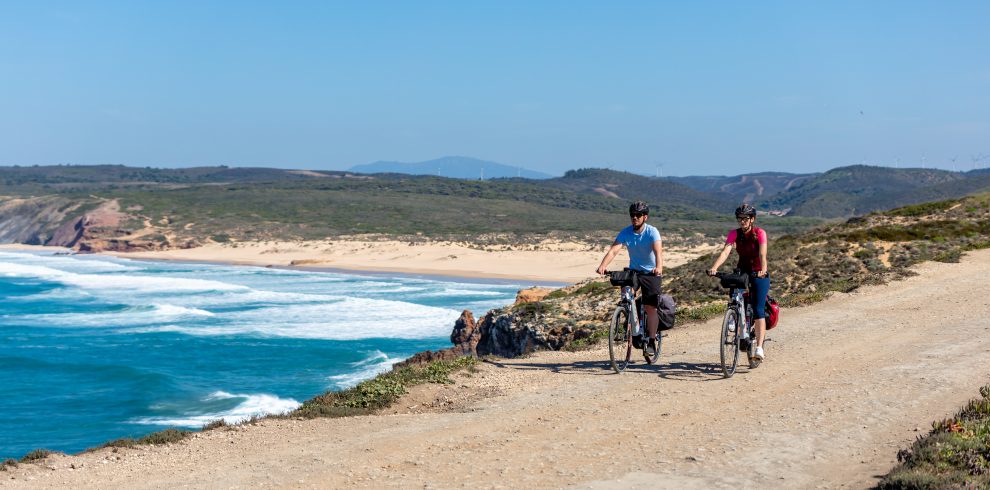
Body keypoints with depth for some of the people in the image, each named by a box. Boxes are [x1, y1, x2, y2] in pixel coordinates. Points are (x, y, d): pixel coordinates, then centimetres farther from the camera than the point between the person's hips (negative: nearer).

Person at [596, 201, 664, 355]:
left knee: (650, 307, -8)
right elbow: (613, 250, -22)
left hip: (651, 272, -3)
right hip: (633, 270, 3)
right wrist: (602, 266, -40)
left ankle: (651, 341, 1)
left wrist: (659, 267, -55)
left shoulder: (652, 232, -19)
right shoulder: (625, 232, -10)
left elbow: (658, 251, -34)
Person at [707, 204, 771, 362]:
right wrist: (714, 267, -38)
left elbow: (762, 255, -27)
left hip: (759, 275, -4)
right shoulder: (734, 234, -6)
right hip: (741, 272, 4)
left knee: (758, 310, -14)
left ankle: (759, 348, -19)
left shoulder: (760, 233, -14)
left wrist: (763, 271, -46)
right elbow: (725, 252, -21)